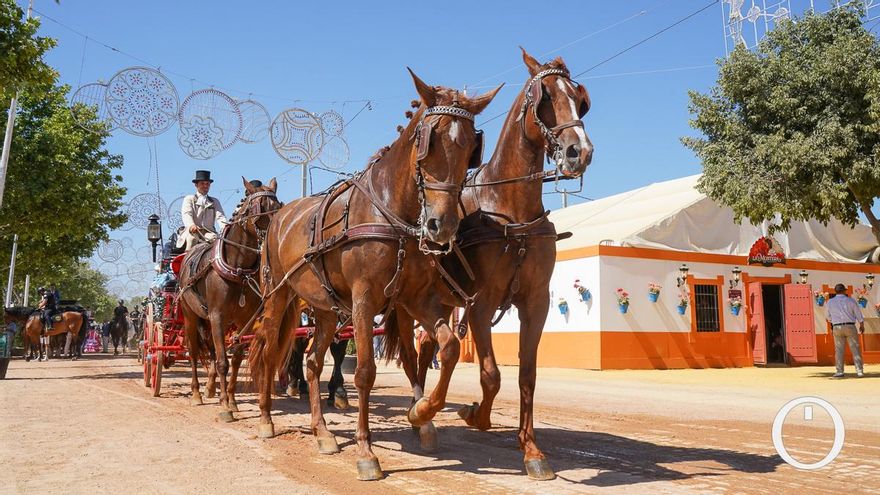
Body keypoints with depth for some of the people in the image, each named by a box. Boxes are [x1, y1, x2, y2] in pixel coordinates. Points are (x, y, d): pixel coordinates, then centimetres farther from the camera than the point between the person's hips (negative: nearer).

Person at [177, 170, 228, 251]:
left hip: (209, 232, 1)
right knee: (192, 238, -34)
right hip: (192, 231, -1)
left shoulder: (215, 201, 23)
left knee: (216, 238, -30)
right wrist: (191, 225, -29)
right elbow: (186, 214, -4)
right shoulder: (189, 199, 16)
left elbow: (220, 217, 6)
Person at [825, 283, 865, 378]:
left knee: (839, 350, 4)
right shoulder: (850, 300, -2)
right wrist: (862, 326, 18)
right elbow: (859, 314, 3)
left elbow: (828, 316, 13)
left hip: (837, 327, 1)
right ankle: (859, 371, 1)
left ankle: (840, 371, 0)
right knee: (855, 349, 4)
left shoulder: (830, 302, 2)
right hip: (850, 327, -1)